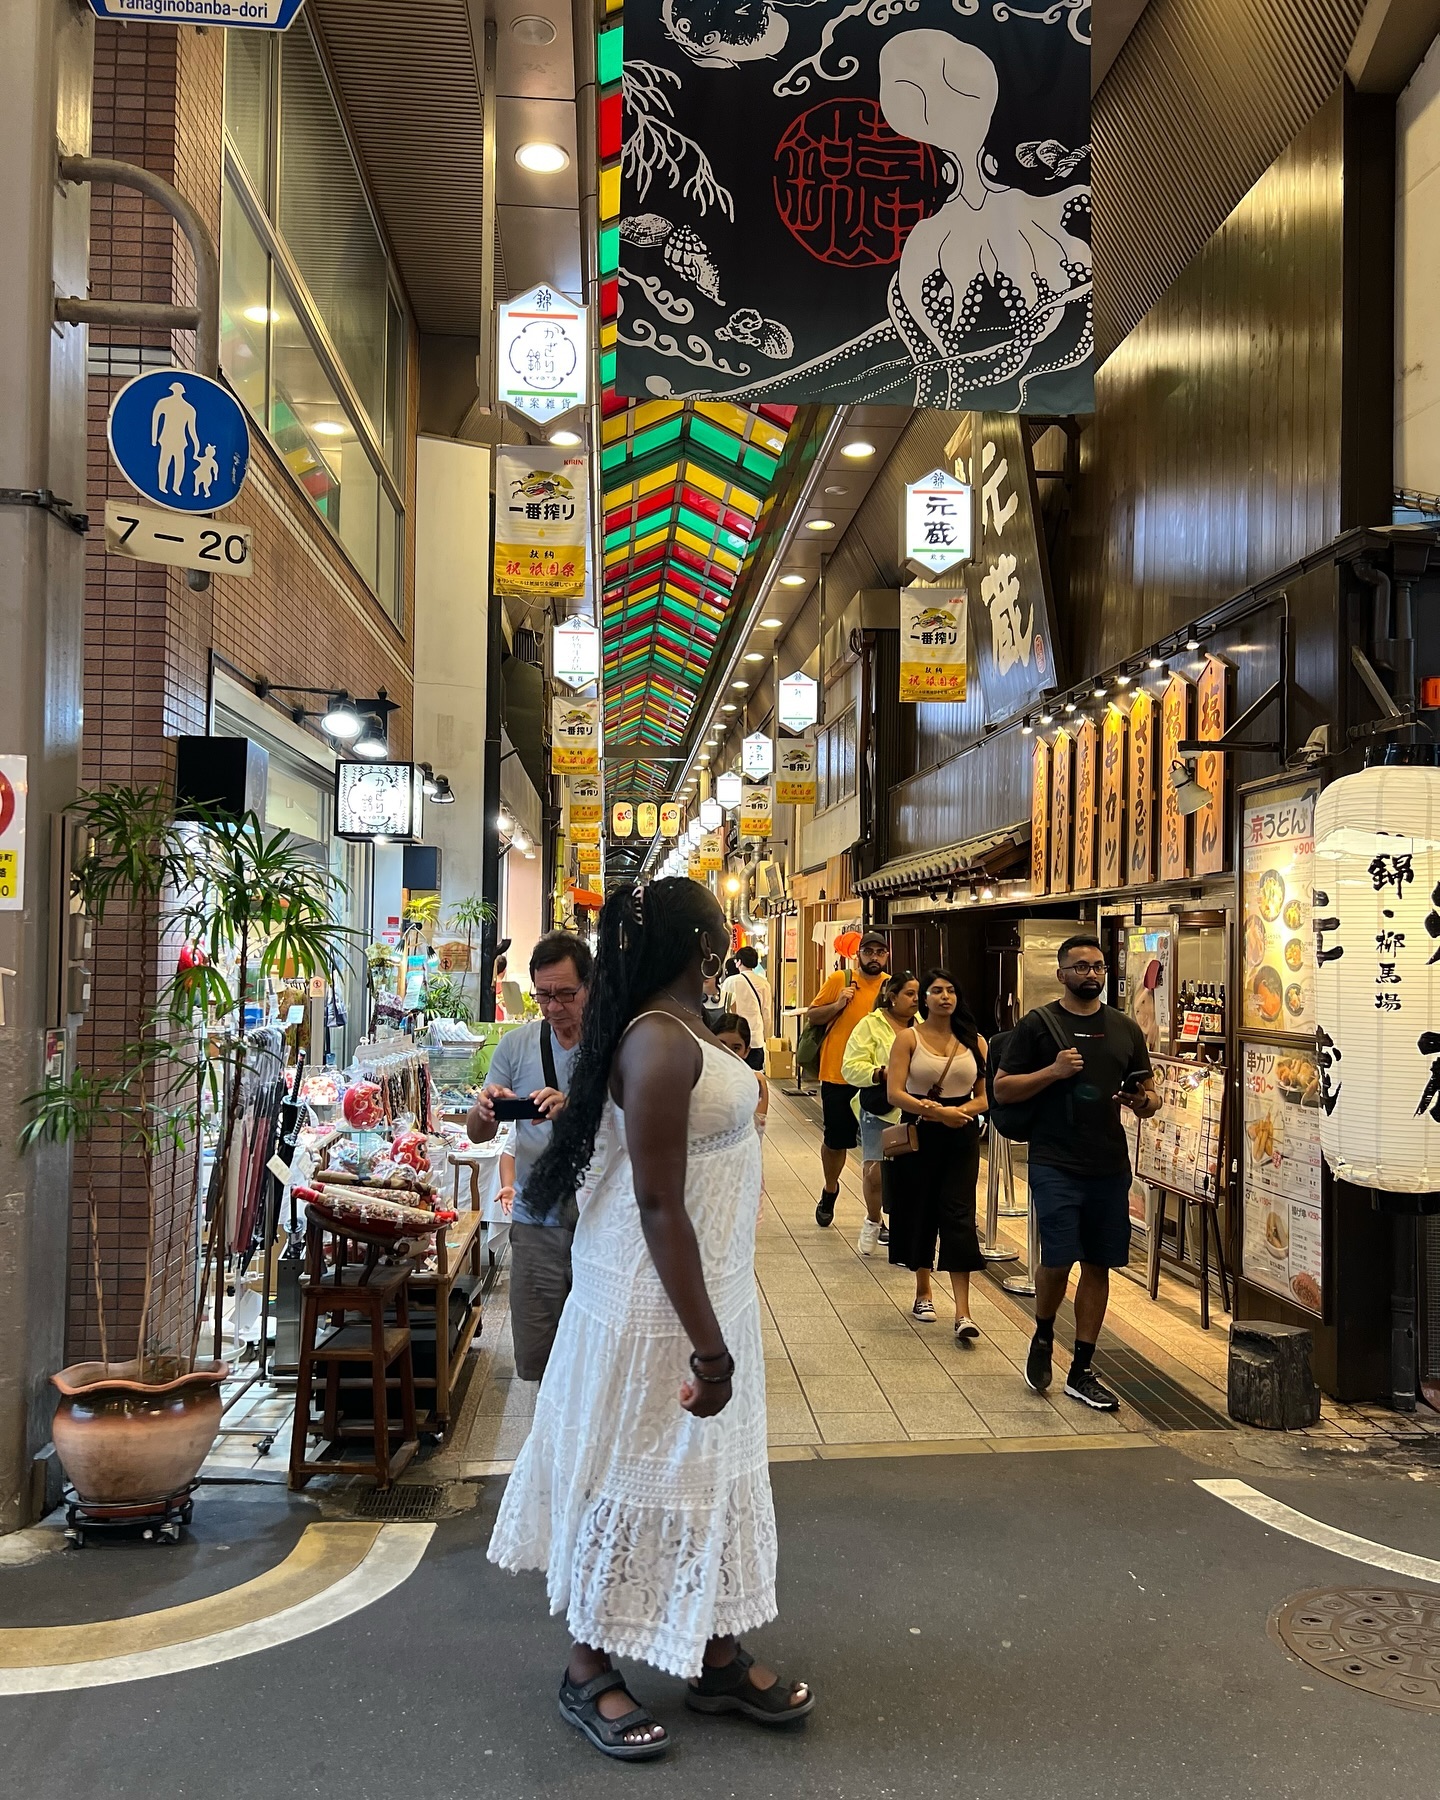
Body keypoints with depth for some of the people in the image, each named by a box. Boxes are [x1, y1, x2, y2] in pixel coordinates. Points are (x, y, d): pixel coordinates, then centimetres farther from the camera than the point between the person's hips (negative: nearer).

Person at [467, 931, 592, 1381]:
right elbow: (479, 1134, 11)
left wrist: (573, 1108, -28)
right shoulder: (516, 1045, 6)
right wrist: (484, 1109, -12)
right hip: (536, 1224, 3)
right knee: (533, 1363, 8)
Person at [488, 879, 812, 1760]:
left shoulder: (685, 1030, 6)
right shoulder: (660, 1043, -25)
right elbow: (659, 1206, -26)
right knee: (636, 1482, 6)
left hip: (711, 1288, 10)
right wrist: (708, 1346, -24)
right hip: (658, 1307, -10)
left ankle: (718, 1658, 34)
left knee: (710, 1471, 19)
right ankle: (589, 1672, 26)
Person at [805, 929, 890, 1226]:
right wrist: (838, 1005, -14)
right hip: (838, 1076, -1)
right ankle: (830, 1191, 39)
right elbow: (811, 1016, 1)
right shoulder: (840, 980, -3)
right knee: (835, 1140, 12)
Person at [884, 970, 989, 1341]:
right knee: (919, 1211, 9)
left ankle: (963, 1313, -10)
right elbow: (895, 1093, -11)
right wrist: (937, 1111, -22)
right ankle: (923, 1292, 31)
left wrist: (960, 1111, -17)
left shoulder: (975, 1041, 4)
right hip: (919, 1135, 0)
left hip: (962, 1137, 0)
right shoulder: (909, 1037, -2)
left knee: (958, 1215, -7)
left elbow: (985, 1097, 3)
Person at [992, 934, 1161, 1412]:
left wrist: (1143, 1101, -7)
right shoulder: (1038, 1025, 0)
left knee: (1098, 1265, 7)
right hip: (1055, 1164, -4)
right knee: (1058, 1259, -11)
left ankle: (1081, 1372, 18)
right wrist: (1053, 1072, -15)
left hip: (1111, 1166, 4)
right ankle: (1043, 1335, 21)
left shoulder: (1126, 1028, 11)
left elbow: (1149, 1095, 17)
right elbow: (1002, 1089, -2)